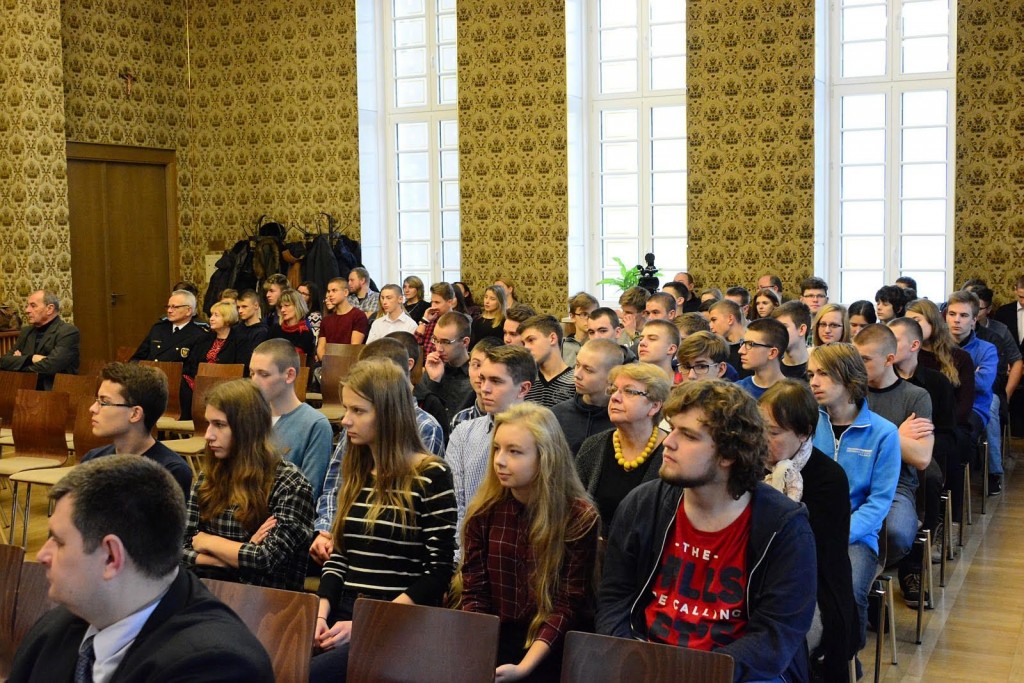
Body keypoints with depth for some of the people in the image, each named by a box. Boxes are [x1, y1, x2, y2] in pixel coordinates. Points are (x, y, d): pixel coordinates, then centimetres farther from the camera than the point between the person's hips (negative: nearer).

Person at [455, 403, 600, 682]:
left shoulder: (578, 517, -7)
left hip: (548, 653, -3)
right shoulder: (484, 510, 3)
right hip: (490, 642, 3)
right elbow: (474, 591, 3)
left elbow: (568, 606, -8)